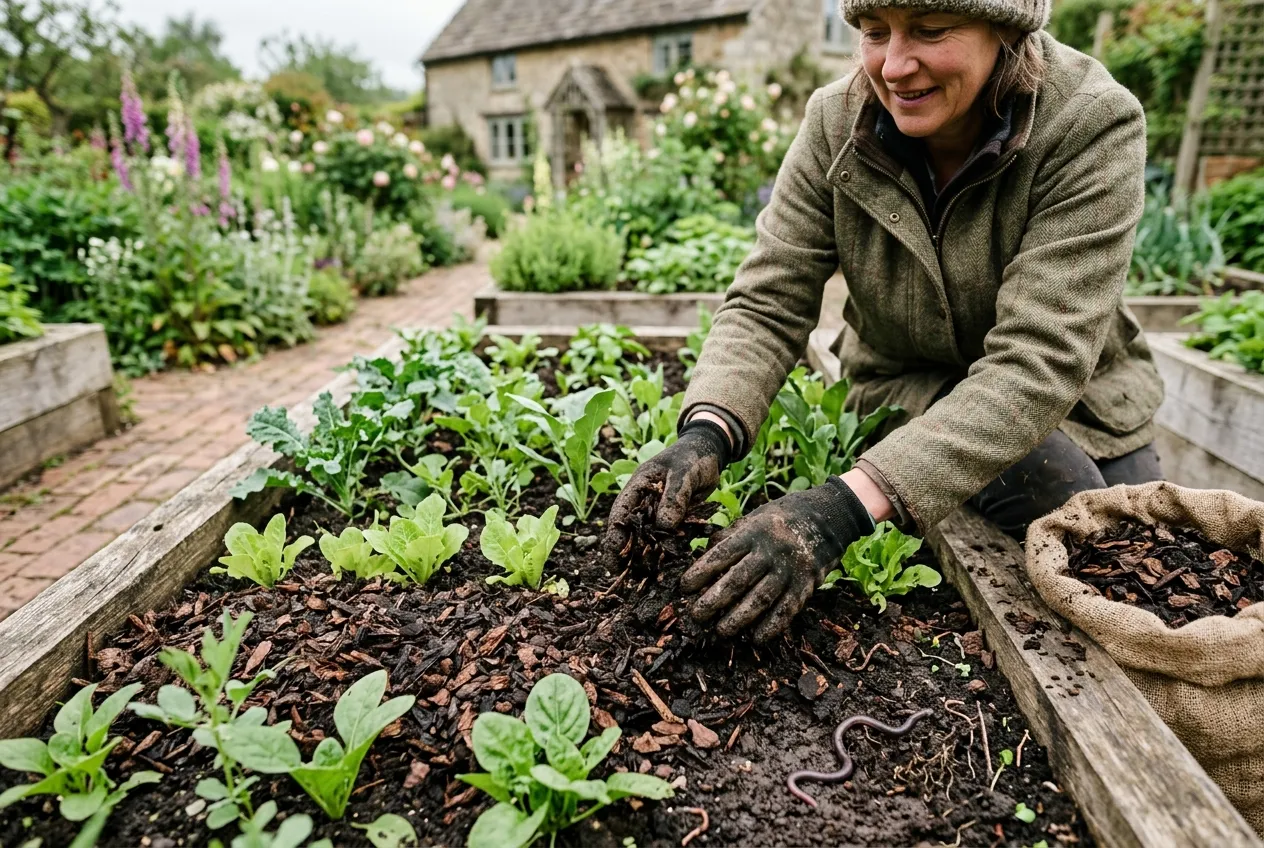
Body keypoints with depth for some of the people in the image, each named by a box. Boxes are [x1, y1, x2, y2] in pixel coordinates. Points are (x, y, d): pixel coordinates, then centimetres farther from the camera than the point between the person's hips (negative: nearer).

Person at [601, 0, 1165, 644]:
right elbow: (767, 306, -19)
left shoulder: (1091, 126, -25)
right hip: (908, 391, 0)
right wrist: (707, 432, -41)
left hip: (1067, 398, 1)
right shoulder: (835, 124, -17)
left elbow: (1038, 362, -35)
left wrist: (849, 505, -47)